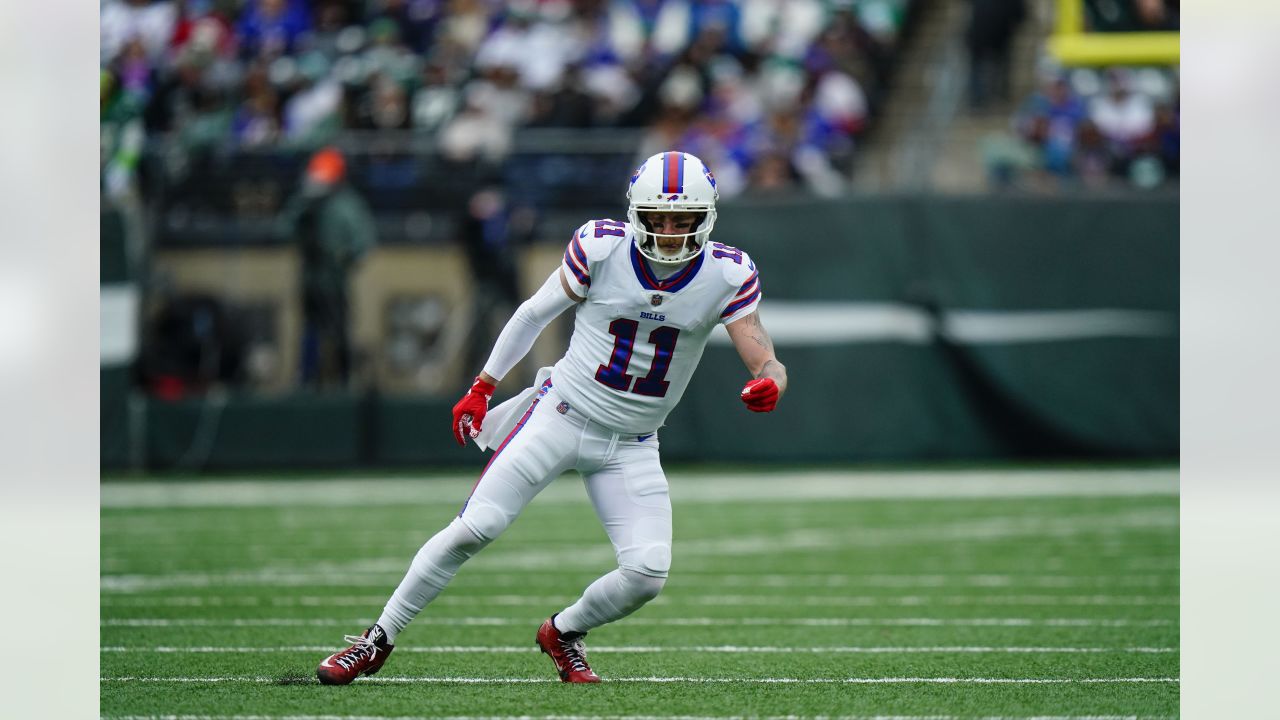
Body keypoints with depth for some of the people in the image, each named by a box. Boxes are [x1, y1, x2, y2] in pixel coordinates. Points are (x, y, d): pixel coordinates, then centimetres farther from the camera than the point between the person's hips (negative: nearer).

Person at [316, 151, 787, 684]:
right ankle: (379, 638, 4)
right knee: (474, 529, -11)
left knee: (648, 573, -12)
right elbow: (535, 314, 1)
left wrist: (768, 384, -36)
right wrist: (483, 387, 6)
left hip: (631, 446, 2)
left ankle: (564, 634, 19)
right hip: (560, 414, -2)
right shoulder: (601, 249, -14)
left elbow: (766, 364, -11)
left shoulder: (727, 275, -10)